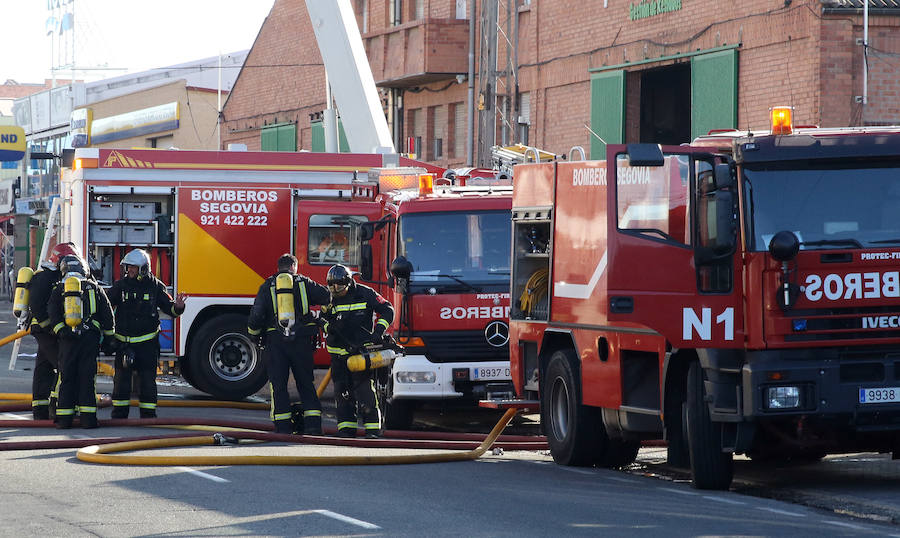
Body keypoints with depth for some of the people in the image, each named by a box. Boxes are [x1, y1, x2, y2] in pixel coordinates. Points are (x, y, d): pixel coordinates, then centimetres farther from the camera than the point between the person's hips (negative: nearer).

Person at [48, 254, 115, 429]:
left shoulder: (59, 290, 7)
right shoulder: (94, 287, 8)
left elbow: (53, 314, -6)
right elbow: (107, 314, 8)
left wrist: (60, 331, -7)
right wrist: (109, 337, 14)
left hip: (68, 340, 0)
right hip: (90, 338, 0)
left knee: (67, 377, 4)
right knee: (87, 377, 2)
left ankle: (64, 418, 2)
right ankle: (88, 417, -2)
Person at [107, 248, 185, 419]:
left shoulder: (155, 286, 1)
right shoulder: (120, 285, 2)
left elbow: (168, 307, 4)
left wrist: (177, 307, -17)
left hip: (147, 342, -1)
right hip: (124, 341, 1)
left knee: (147, 380, 1)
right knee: (121, 379, 4)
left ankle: (148, 416, 8)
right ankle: (119, 415, 12)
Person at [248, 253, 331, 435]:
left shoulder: (267, 286, 5)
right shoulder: (304, 283, 6)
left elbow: (256, 315, -1)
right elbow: (327, 298, 1)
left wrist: (254, 334, 17)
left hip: (275, 341, -1)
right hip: (302, 341, 1)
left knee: (278, 385, 4)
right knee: (305, 384, 9)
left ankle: (283, 427, -1)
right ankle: (313, 425, 1)